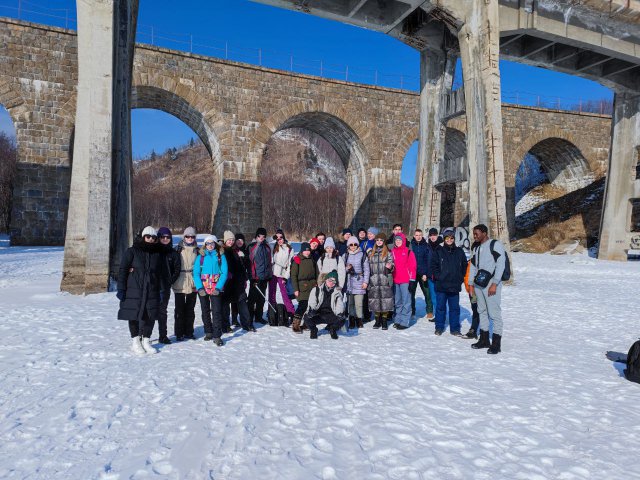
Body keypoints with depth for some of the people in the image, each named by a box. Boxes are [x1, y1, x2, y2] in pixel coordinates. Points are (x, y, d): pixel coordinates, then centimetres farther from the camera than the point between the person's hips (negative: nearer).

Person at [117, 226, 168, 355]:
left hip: (151, 291, 3)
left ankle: (146, 341, 16)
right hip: (133, 290, -3)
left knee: (150, 316, 3)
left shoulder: (157, 254, 10)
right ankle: (136, 341, 16)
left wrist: (162, 290, 11)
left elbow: (161, 274, 15)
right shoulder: (132, 251, -1)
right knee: (134, 316, 3)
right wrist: (121, 289, -8)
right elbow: (122, 270, -3)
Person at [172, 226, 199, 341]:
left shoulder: (197, 250, 9)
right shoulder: (178, 249, 2)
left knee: (190, 308, 8)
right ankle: (179, 333, 10)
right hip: (180, 283, -2)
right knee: (180, 309, 1)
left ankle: (188, 332, 17)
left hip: (193, 284, 2)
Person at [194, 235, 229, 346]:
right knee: (205, 311, 13)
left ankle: (217, 336, -5)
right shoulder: (200, 256, 3)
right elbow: (196, 273, 0)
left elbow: (224, 273, -4)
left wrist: (218, 287, -13)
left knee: (217, 311, -8)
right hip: (203, 288, 2)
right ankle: (208, 332, 28)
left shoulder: (221, 256, 1)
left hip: (216, 289, -2)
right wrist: (199, 287, -12)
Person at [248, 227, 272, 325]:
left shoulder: (267, 247, 13)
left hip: (264, 277, 6)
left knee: (262, 298, 12)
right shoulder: (252, 247, -5)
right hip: (255, 277, -6)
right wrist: (252, 277, -14)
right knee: (253, 298, -3)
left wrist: (269, 275, 17)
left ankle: (258, 316, 22)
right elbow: (250, 261, -9)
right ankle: (249, 317, 5)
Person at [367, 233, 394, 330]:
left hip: (385, 280, -3)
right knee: (375, 300, 3)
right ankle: (377, 320, 15)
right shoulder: (371, 253, 15)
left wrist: (390, 266, -22)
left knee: (385, 299, -4)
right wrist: (368, 280, 13)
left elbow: (391, 263, 2)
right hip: (374, 281, 3)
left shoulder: (388, 253, 5)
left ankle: (384, 321, 5)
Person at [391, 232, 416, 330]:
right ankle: (398, 320, 20)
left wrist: (412, 280, -8)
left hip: (405, 281, -5)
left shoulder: (408, 252, -1)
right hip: (395, 280, 5)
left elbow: (412, 266, -3)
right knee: (397, 301, 12)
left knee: (406, 301, -5)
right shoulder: (392, 252, 11)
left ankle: (404, 322, -2)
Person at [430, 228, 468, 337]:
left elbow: (464, 266, 11)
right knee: (441, 307, 7)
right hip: (441, 285, -2)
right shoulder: (439, 251, 0)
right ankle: (439, 327, 18)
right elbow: (433, 265, 0)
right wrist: (438, 276, -8)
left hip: (455, 285, 2)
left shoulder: (459, 252, 6)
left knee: (455, 307, 7)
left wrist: (460, 278, 2)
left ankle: (455, 329, 16)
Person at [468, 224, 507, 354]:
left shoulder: (495, 244, -5)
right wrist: (471, 283, 14)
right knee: (482, 311, 12)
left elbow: (500, 264, -12)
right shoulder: (477, 248, 18)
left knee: (494, 313, -7)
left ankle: (496, 343, -1)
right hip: (479, 284, 8)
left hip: (491, 284, -8)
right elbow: (473, 266, 22)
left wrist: (494, 284, -17)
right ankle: (484, 340, 20)